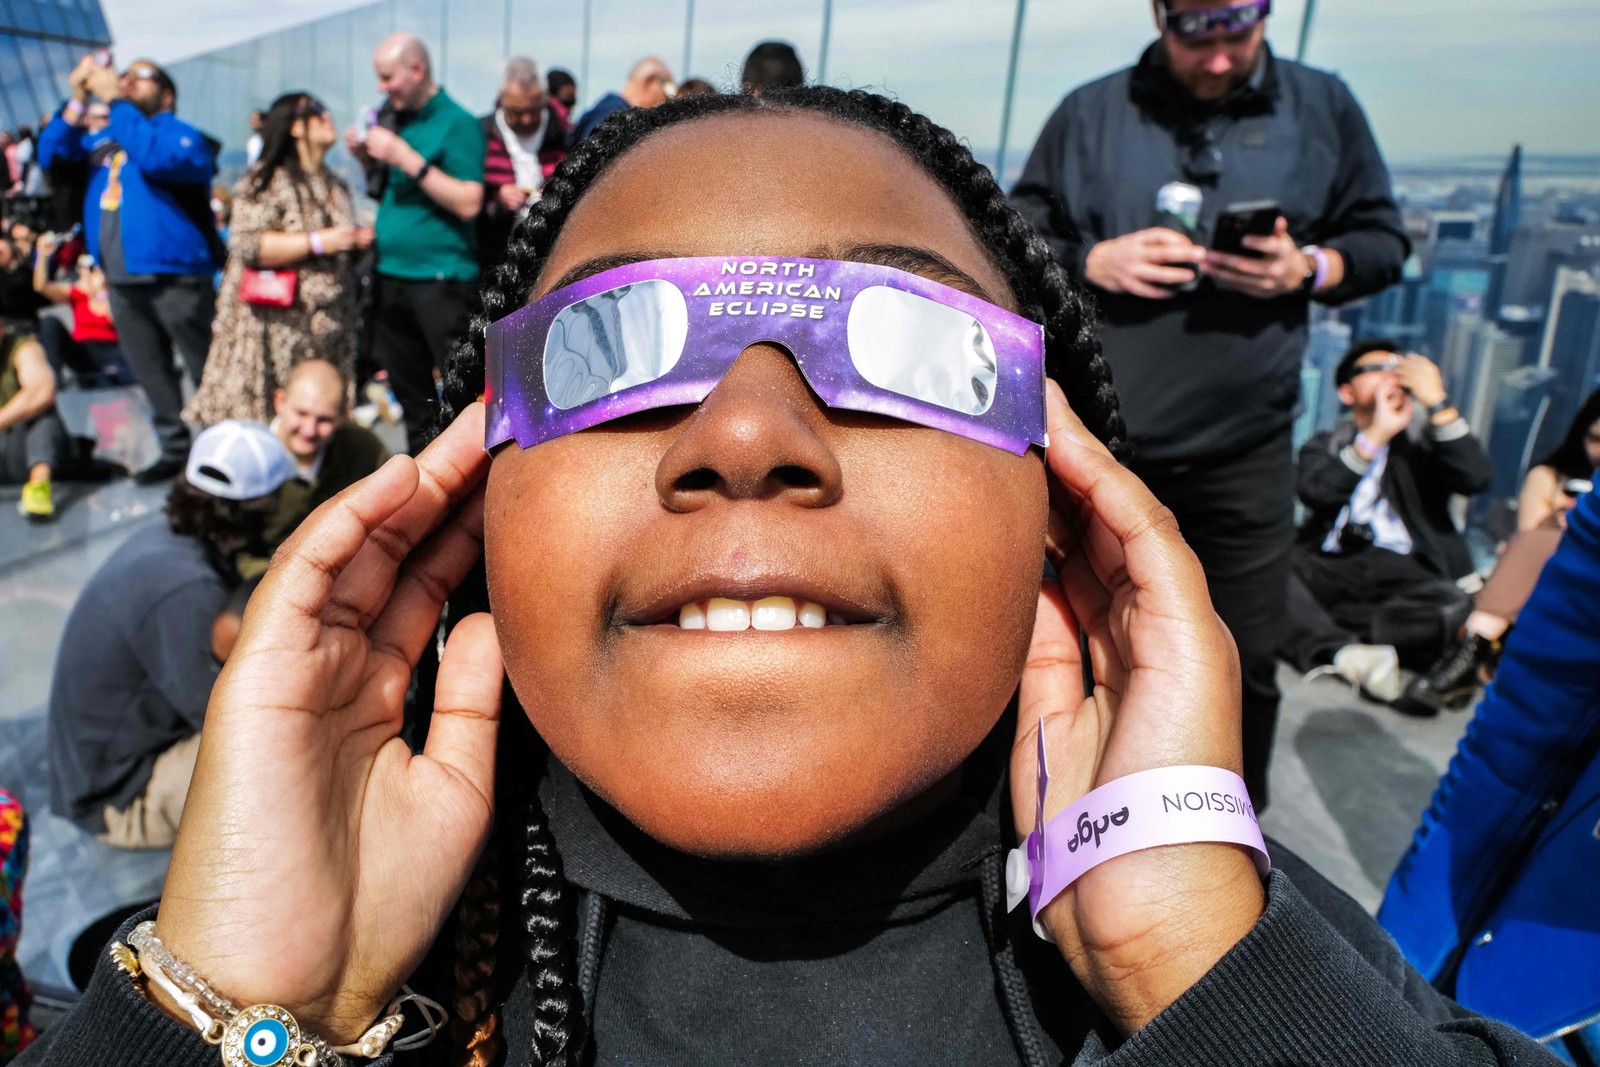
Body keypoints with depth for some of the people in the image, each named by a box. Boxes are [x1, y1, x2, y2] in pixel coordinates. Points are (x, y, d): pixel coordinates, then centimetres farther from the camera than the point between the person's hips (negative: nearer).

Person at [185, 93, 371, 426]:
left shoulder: (337, 187, 19)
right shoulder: (266, 182, -3)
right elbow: (247, 245, -15)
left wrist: (359, 242, 8)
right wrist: (318, 242, -17)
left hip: (328, 334, 6)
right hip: (276, 328, -6)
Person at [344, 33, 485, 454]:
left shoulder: (457, 124, -8)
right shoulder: (397, 119, 14)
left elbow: (469, 203, -18)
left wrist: (407, 158, -18)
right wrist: (369, 158, 6)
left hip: (440, 280, -8)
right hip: (391, 275, 8)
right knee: (410, 394, 15)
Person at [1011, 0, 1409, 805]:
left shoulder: (1322, 107, 5)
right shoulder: (1090, 113, 3)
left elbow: (1383, 239, 10)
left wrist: (1311, 269, -11)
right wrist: (1094, 261, -12)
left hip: (1245, 454, 0)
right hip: (1100, 444, 0)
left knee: (1246, 667, 6)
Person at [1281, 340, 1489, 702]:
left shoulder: (1425, 443, 23)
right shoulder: (1325, 445, 22)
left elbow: (1476, 478, 0)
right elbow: (1316, 492, -3)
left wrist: (1437, 400, 1)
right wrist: (1377, 434, -4)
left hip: (1403, 574, 1)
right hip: (1329, 567, 0)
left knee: (1458, 610, -34)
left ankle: (1323, 637, -33)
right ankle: (1346, 653, -43)